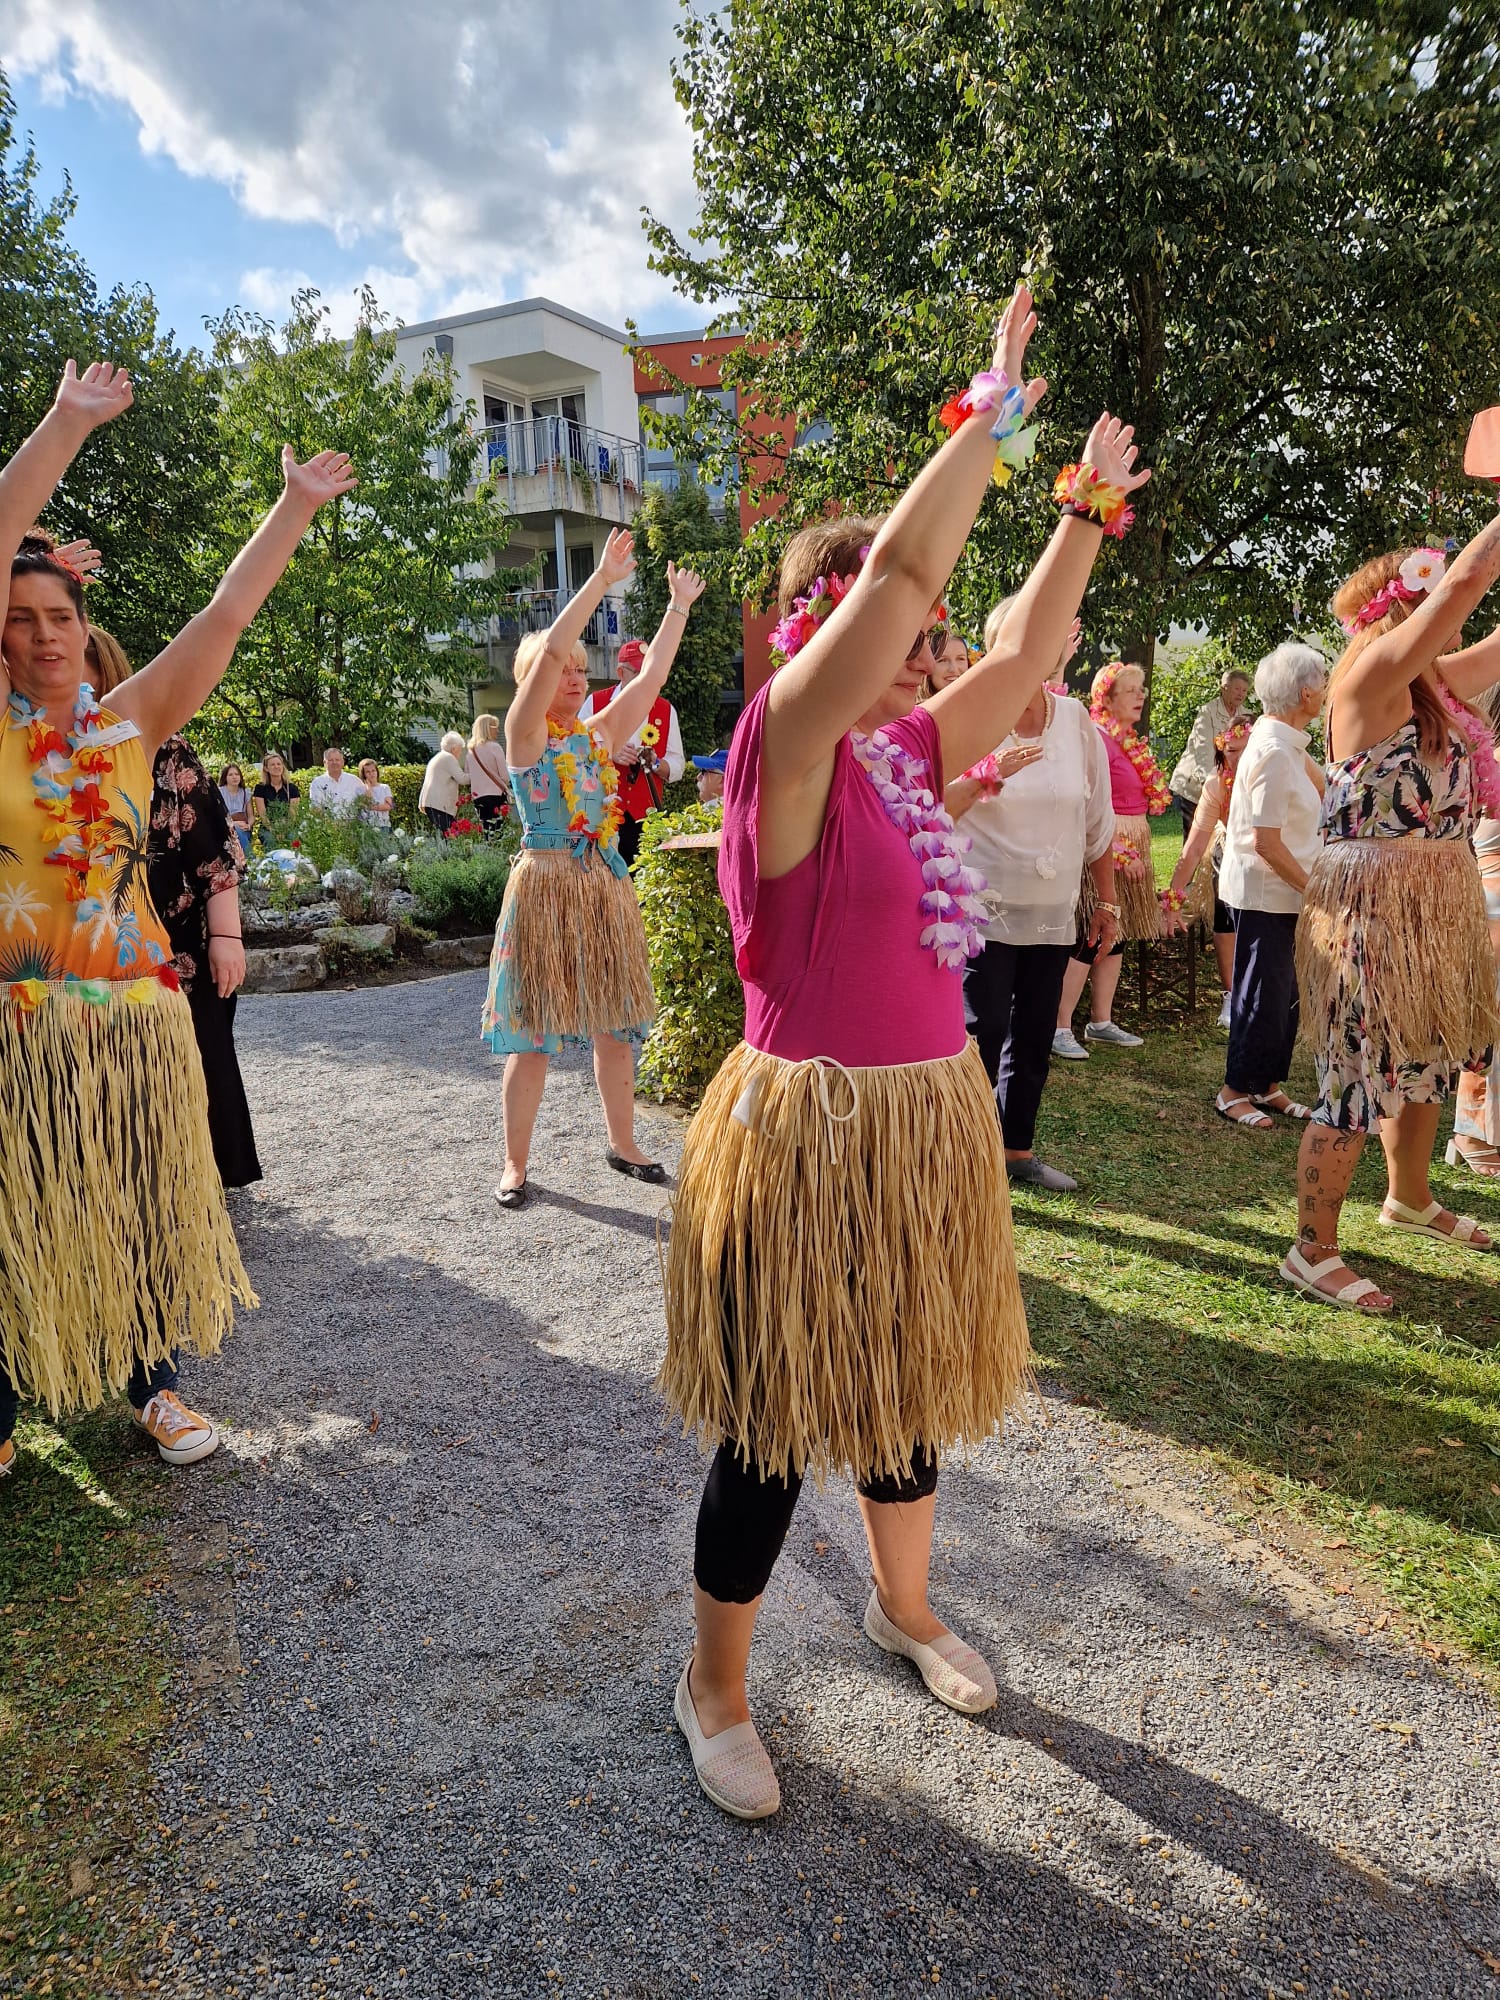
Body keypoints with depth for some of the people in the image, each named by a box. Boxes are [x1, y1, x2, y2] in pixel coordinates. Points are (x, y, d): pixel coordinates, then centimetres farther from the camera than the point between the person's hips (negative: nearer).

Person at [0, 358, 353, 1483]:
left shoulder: (131, 725, 5)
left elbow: (227, 611, 4)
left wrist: (297, 506, 4)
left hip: (132, 1013, 3)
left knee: (138, 1201, 13)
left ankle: (152, 1382, 29)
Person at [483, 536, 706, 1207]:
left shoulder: (601, 732, 12)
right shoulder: (525, 735, -4)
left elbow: (653, 671, 13)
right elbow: (549, 649, -17)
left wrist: (680, 604, 11)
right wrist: (603, 579, -17)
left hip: (606, 887, 6)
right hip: (545, 886, -6)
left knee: (615, 1025, 10)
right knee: (534, 1035, -1)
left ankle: (622, 1145, 24)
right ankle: (515, 1164, 11)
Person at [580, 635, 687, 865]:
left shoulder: (666, 710, 10)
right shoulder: (595, 703, 6)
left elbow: (677, 766, 10)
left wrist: (655, 763, -12)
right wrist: (609, 754, -13)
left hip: (645, 817, 1)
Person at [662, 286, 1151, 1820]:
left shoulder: (910, 752, 7)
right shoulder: (786, 744, -14)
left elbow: (1028, 651, 16)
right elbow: (899, 571, -24)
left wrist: (1086, 509, 16)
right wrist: (990, 411, -13)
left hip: (929, 1120, 8)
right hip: (808, 1130, -8)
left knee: (905, 1390, 23)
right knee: (774, 1423, 7)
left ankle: (903, 1607, 49)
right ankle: (713, 1687, 32)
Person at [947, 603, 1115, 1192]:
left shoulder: (1076, 720, 4)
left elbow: (1098, 820, 10)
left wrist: (1106, 901, 12)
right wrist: (989, 772, -24)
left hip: (1053, 913, 5)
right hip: (986, 907, -4)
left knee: (1034, 1037, 11)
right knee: (984, 1031, -7)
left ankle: (1017, 1148, 25)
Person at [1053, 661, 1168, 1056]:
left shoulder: (1131, 740, 13)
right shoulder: (1097, 738, -14)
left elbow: (1149, 800, 21)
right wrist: (1120, 854, -19)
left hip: (1132, 849, 9)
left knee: (1117, 936, 12)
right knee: (1090, 938, -10)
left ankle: (1101, 1022, 20)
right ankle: (1060, 1028, -5)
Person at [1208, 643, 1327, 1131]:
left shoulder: (1284, 743, 9)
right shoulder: (1274, 752, -21)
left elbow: (1320, 793, 14)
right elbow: (1266, 842, -22)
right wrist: (1312, 887, -16)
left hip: (1283, 893, 10)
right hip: (1264, 894, -10)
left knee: (1282, 994, 15)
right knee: (1262, 995, 0)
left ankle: (1267, 1086, 26)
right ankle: (1235, 1090, 14)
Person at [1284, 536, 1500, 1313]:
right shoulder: (1371, 679, -14)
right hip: (1372, 904, -9)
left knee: (1427, 1060, 21)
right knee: (1360, 1076, -4)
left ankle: (1409, 1198, 43)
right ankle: (1313, 1252, 8)